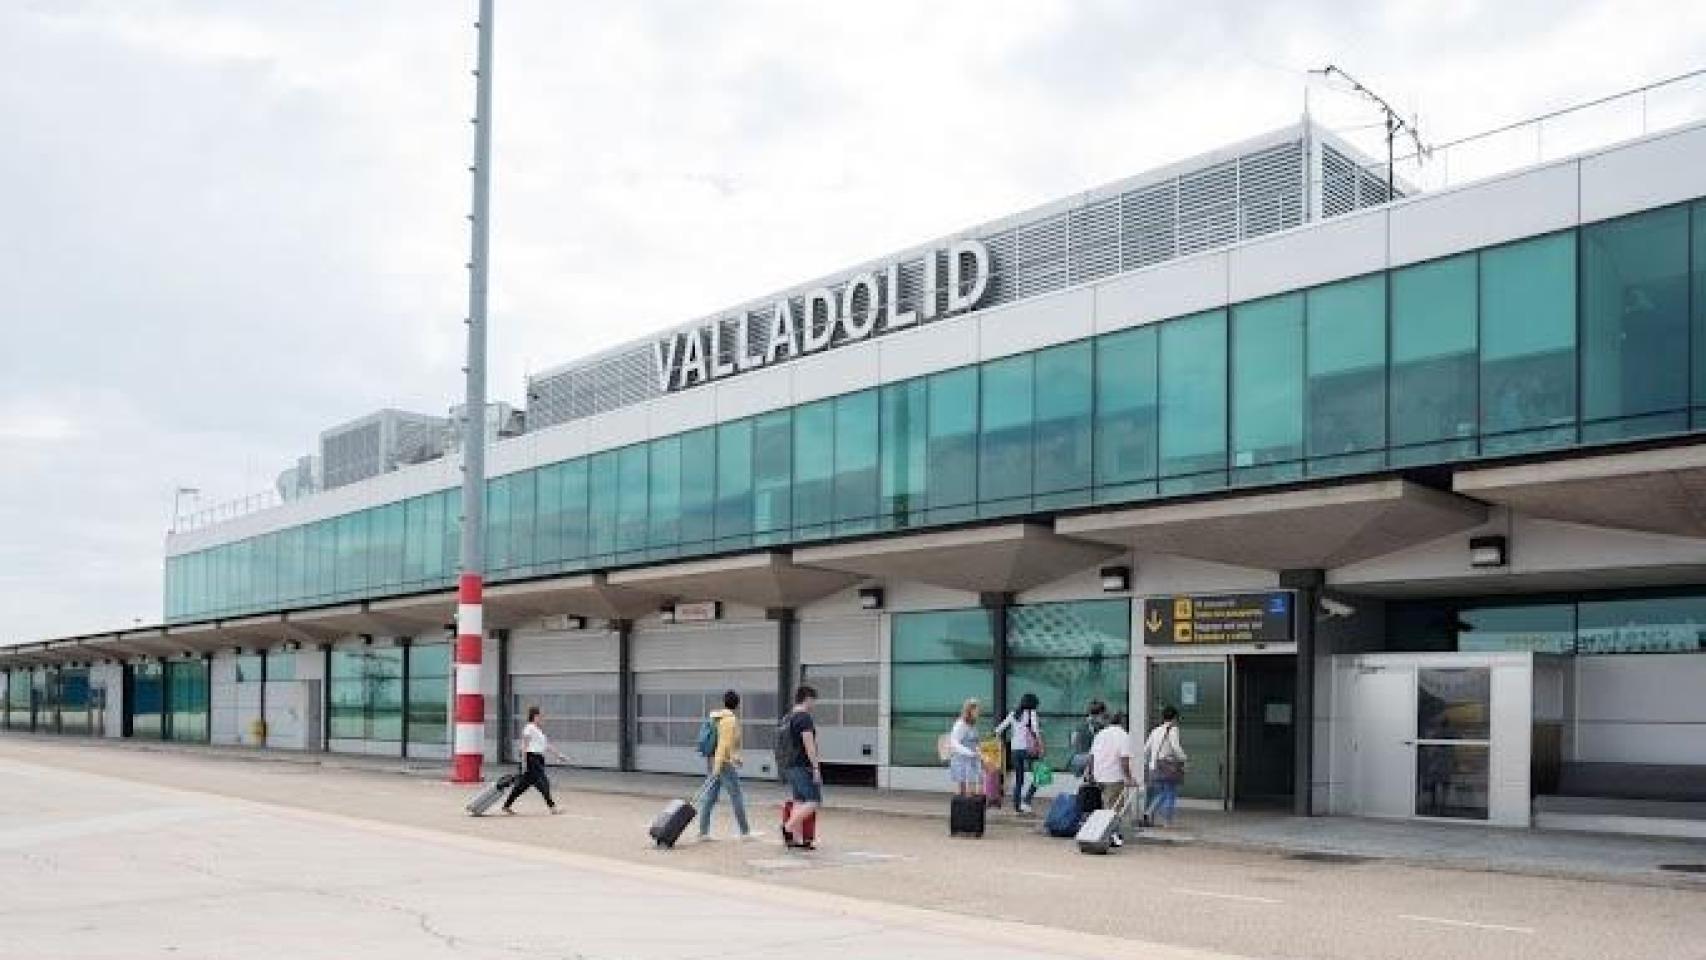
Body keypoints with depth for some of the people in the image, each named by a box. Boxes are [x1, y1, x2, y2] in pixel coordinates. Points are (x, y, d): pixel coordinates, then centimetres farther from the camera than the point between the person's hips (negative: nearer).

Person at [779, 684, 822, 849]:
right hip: (802, 766, -9)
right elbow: (809, 744, -18)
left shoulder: (787, 718, 17)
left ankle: (796, 839, 8)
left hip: (788, 766, 9)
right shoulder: (804, 718, -12)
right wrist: (816, 768, -17)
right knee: (814, 801, -9)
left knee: (799, 802, 10)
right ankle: (788, 826, -18)